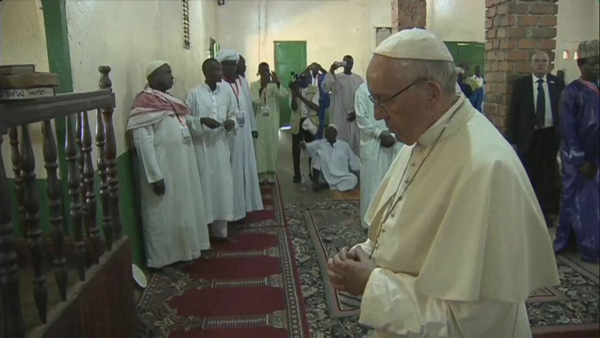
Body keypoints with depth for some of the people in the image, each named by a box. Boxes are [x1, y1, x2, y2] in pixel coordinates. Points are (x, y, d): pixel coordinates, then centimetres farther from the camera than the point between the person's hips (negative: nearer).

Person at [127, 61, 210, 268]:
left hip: (180, 166, 9)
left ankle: (183, 251, 31)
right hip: (163, 169, -9)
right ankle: (165, 258, 18)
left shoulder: (168, 100, 13)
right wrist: (155, 176, -22)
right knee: (165, 214, 3)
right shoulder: (145, 103, -14)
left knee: (182, 210, 17)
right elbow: (143, 142, -19)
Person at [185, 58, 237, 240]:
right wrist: (202, 120, -19)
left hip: (221, 144, 4)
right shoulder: (194, 93, -6)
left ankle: (221, 229, 22)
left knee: (223, 185, 8)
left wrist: (231, 122, -8)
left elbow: (233, 113, 12)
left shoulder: (226, 91, 3)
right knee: (205, 185, 0)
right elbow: (185, 118, -4)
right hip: (202, 145, -4)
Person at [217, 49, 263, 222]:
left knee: (246, 167, 13)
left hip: (244, 131, 7)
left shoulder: (241, 81, 12)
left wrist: (253, 126, 14)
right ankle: (235, 209, 10)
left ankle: (245, 204, 26)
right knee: (233, 170, -1)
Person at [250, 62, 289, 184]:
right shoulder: (254, 85, 2)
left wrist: (278, 82, -26)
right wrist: (262, 87, -22)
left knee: (272, 145, 5)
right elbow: (254, 100, -11)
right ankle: (261, 172, 8)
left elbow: (285, 94, -14)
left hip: (272, 119, 1)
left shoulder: (274, 84, 3)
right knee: (260, 145, 0)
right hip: (259, 119, -1)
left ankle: (271, 172, 15)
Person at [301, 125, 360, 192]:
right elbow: (310, 146, -10)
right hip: (325, 176, -1)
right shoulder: (320, 143, 9)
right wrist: (304, 145, -31)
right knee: (319, 152, -20)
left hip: (341, 176, 2)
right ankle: (315, 181, -20)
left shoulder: (344, 145, 13)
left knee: (353, 179, -30)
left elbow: (353, 161, 15)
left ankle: (325, 184, -20)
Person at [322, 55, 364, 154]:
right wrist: (331, 71, -28)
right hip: (340, 117, -2)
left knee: (354, 143, 5)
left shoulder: (358, 79, 7)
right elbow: (325, 88, -18)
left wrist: (356, 112, -6)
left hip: (354, 116, 2)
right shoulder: (336, 77, 1)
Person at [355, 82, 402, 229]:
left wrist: (394, 135, -8)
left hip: (395, 142, 3)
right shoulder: (364, 89, -1)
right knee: (373, 184, 2)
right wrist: (380, 134, -10)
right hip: (373, 143, -2)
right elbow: (361, 118, -5)